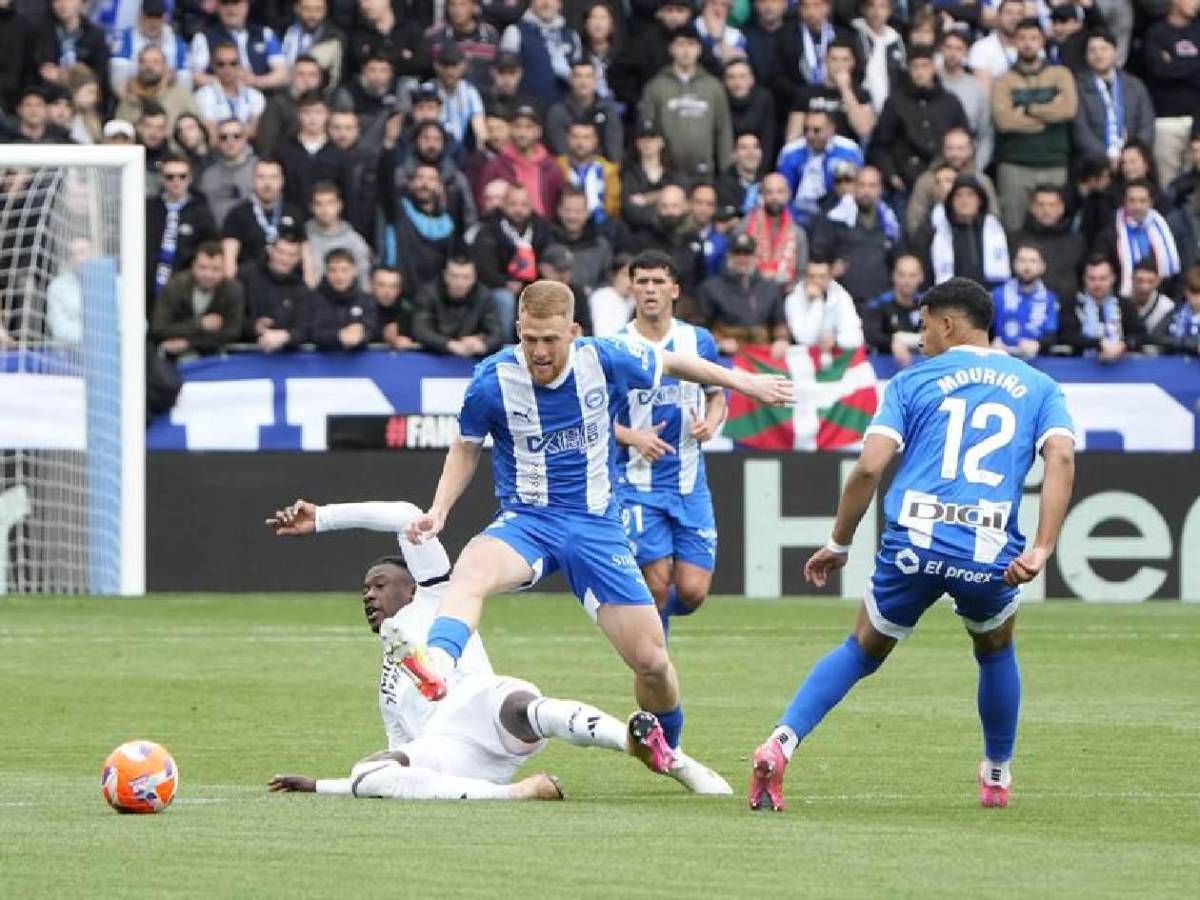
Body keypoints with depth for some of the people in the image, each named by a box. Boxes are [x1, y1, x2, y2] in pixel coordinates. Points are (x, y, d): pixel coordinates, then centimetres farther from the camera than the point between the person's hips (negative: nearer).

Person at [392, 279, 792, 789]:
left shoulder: (605, 361, -10)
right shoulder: (493, 380, -11)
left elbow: (671, 364, 11)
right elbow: (466, 449, 7)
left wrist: (744, 382, 20)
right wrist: (439, 510, -7)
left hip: (595, 526, 2)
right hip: (525, 520, -2)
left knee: (651, 661, 0)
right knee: (471, 571, -38)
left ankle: (663, 746, 31)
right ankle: (436, 669, -63)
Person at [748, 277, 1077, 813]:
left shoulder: (913, 382, 13)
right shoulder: (1038, 387, 16)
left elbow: (869, 467, 3)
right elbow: (1061, 458, -2)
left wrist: (838, 544, 12)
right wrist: (1041, 550, -9)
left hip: (913, 546, 0)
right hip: (991, 556, 0)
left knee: (863, 649, 19)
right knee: (996, 652, 31)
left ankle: (780, 746, 1)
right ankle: (997, 777, 38)